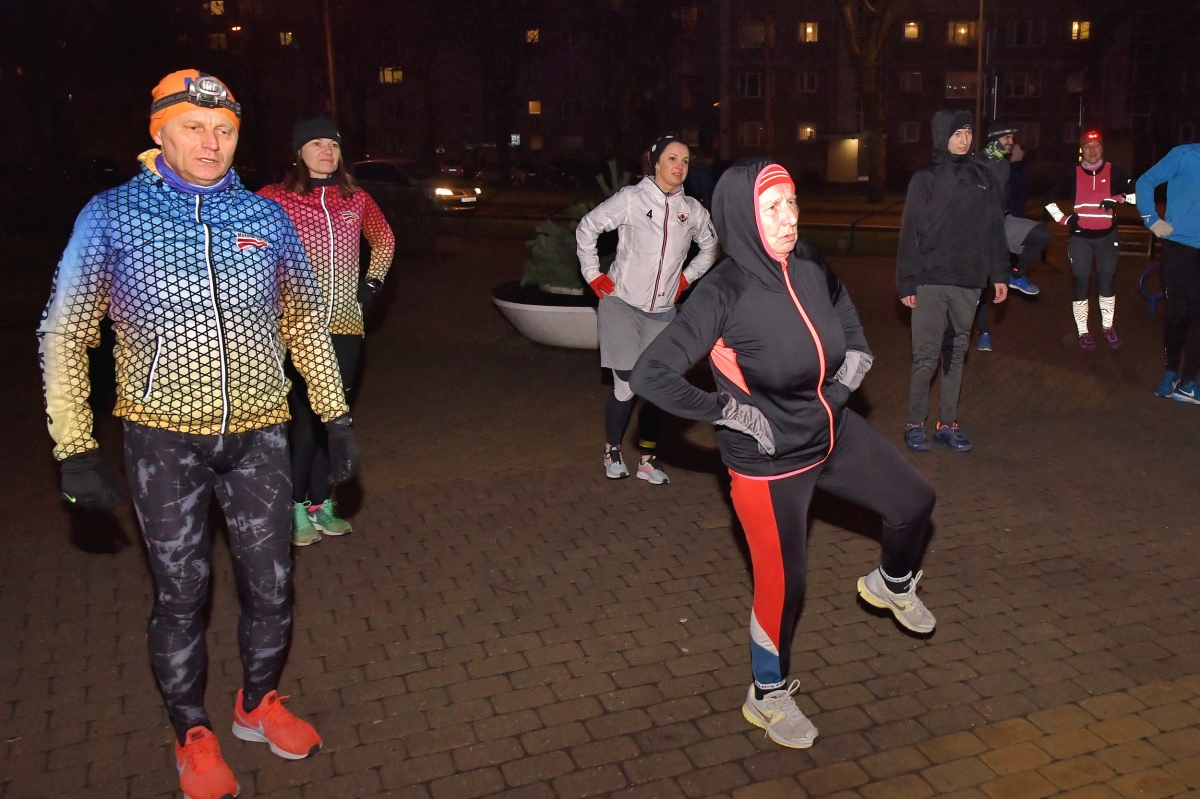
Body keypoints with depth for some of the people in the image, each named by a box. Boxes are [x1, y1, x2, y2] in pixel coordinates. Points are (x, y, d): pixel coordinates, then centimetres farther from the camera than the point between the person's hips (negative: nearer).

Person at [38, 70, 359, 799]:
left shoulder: (266, 217, 2)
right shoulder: (112, 215, -4)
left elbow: (307, 324, 12)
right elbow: (65, 335, 0)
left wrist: (337, 418, 9)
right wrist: (75, 448, -4)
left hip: (258, 437, 2)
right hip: (165, 440, -2)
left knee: (271, 585, 9)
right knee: (181, 594, 8)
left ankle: (259, 703, 35)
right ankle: (193, 735, 29)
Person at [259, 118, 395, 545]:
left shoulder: (356, 199, 8)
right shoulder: (276, 198, -4)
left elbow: (384, 239, 24)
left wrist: (372, 282, 14)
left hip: (345, 325, 4)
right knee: (305, 418, -4)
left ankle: (321, 504, 20)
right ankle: (297, 508, 10)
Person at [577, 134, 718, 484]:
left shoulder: (692, 210, 3)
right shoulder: (631, 199, -9)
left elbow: (710, 246, 23)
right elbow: (587, 227, -1)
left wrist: (687, 276, 15)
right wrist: (593, 274, -2)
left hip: (662, 311, 4)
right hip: (622, 305, -4)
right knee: (625, 386, -5)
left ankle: (648, 459, 18)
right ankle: (612, 451, 17)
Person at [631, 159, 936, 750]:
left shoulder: (808, 264, -9)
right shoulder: (723, 295, -28)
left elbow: (841, 310, 14)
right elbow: (650, 375, -29)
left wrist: (853, 362, 2)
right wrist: (732, 412, -23)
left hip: (833, 433, 7)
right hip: (769, 462, -6)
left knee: (914, 502, 17)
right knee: (783, 584, 5)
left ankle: (892, 585, 50)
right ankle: (767, 697, 33)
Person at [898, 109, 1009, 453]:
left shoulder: (983, 179, 10)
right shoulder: (925, 180, -1)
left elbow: (995, 230, 12)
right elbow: (910, 234, -4)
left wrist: (999, 274, 7)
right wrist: (907, 283, -8)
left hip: (968, 283, 3)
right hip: (931, 281, -3)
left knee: (956, 355, 8)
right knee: (926, 357, -3)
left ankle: (948, 424, 16)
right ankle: (915, 425, 8)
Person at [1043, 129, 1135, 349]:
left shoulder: (1114, 172, 1)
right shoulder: (1074, 174, 2)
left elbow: (1136, 195, 2)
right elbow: (1048, 198, 8)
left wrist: (1117, 199, -14)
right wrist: (1063, 219, -2)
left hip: (1107, 236, 0)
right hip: (1080, 237, 0)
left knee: (1106, 282, 6)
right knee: (1081, 284, -2)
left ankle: (1107, 327, 20)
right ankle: (1083, 332, 6)